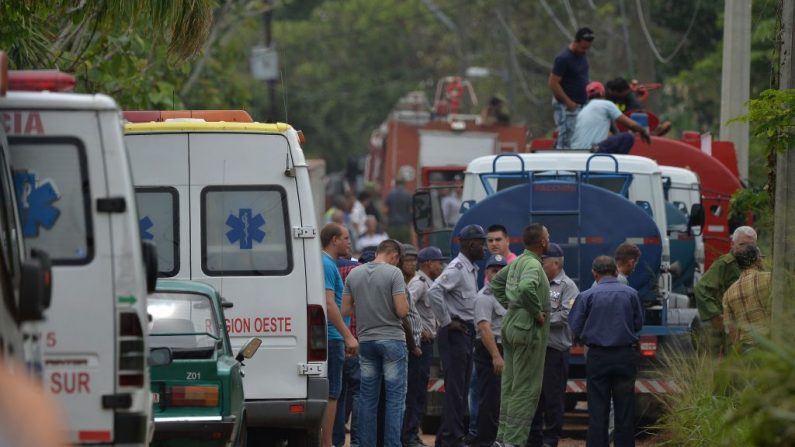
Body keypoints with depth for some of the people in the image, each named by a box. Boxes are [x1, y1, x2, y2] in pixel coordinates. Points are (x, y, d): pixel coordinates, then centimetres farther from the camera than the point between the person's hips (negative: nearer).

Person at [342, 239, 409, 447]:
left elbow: (345, 309, 8)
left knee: (367, 398, 9)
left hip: (365, 340, 5)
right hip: (392, 339, -5)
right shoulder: (393, 273, -10)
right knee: (395, 397, -1)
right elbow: (402, 311, -16)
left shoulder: (354, 274, 5)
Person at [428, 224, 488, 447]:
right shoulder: (457, 268, -14)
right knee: (455, 389, -8)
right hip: (455, 334, -10)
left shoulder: (472, 270, 16)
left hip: (466, 333, 10)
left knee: (461, 389, 12)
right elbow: (434, 291, -27)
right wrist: (446, 322, -21)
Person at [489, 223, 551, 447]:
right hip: (528, 328, -10)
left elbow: (496, 282, 26)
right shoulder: (533, 265, -17)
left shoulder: (517, 262, 12)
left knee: (510, 385, 13)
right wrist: (537, 312, -23)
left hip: (511, 324, 10)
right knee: (526, 388, -6)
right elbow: (526, 288, -36)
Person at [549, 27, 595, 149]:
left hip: (580, 105, 9)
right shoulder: (563, 58, -16)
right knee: (566, 142, -10)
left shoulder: (582, 55, 10)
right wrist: (568, 102, -22)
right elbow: (553, 83, -18)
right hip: (566, 106, -9)